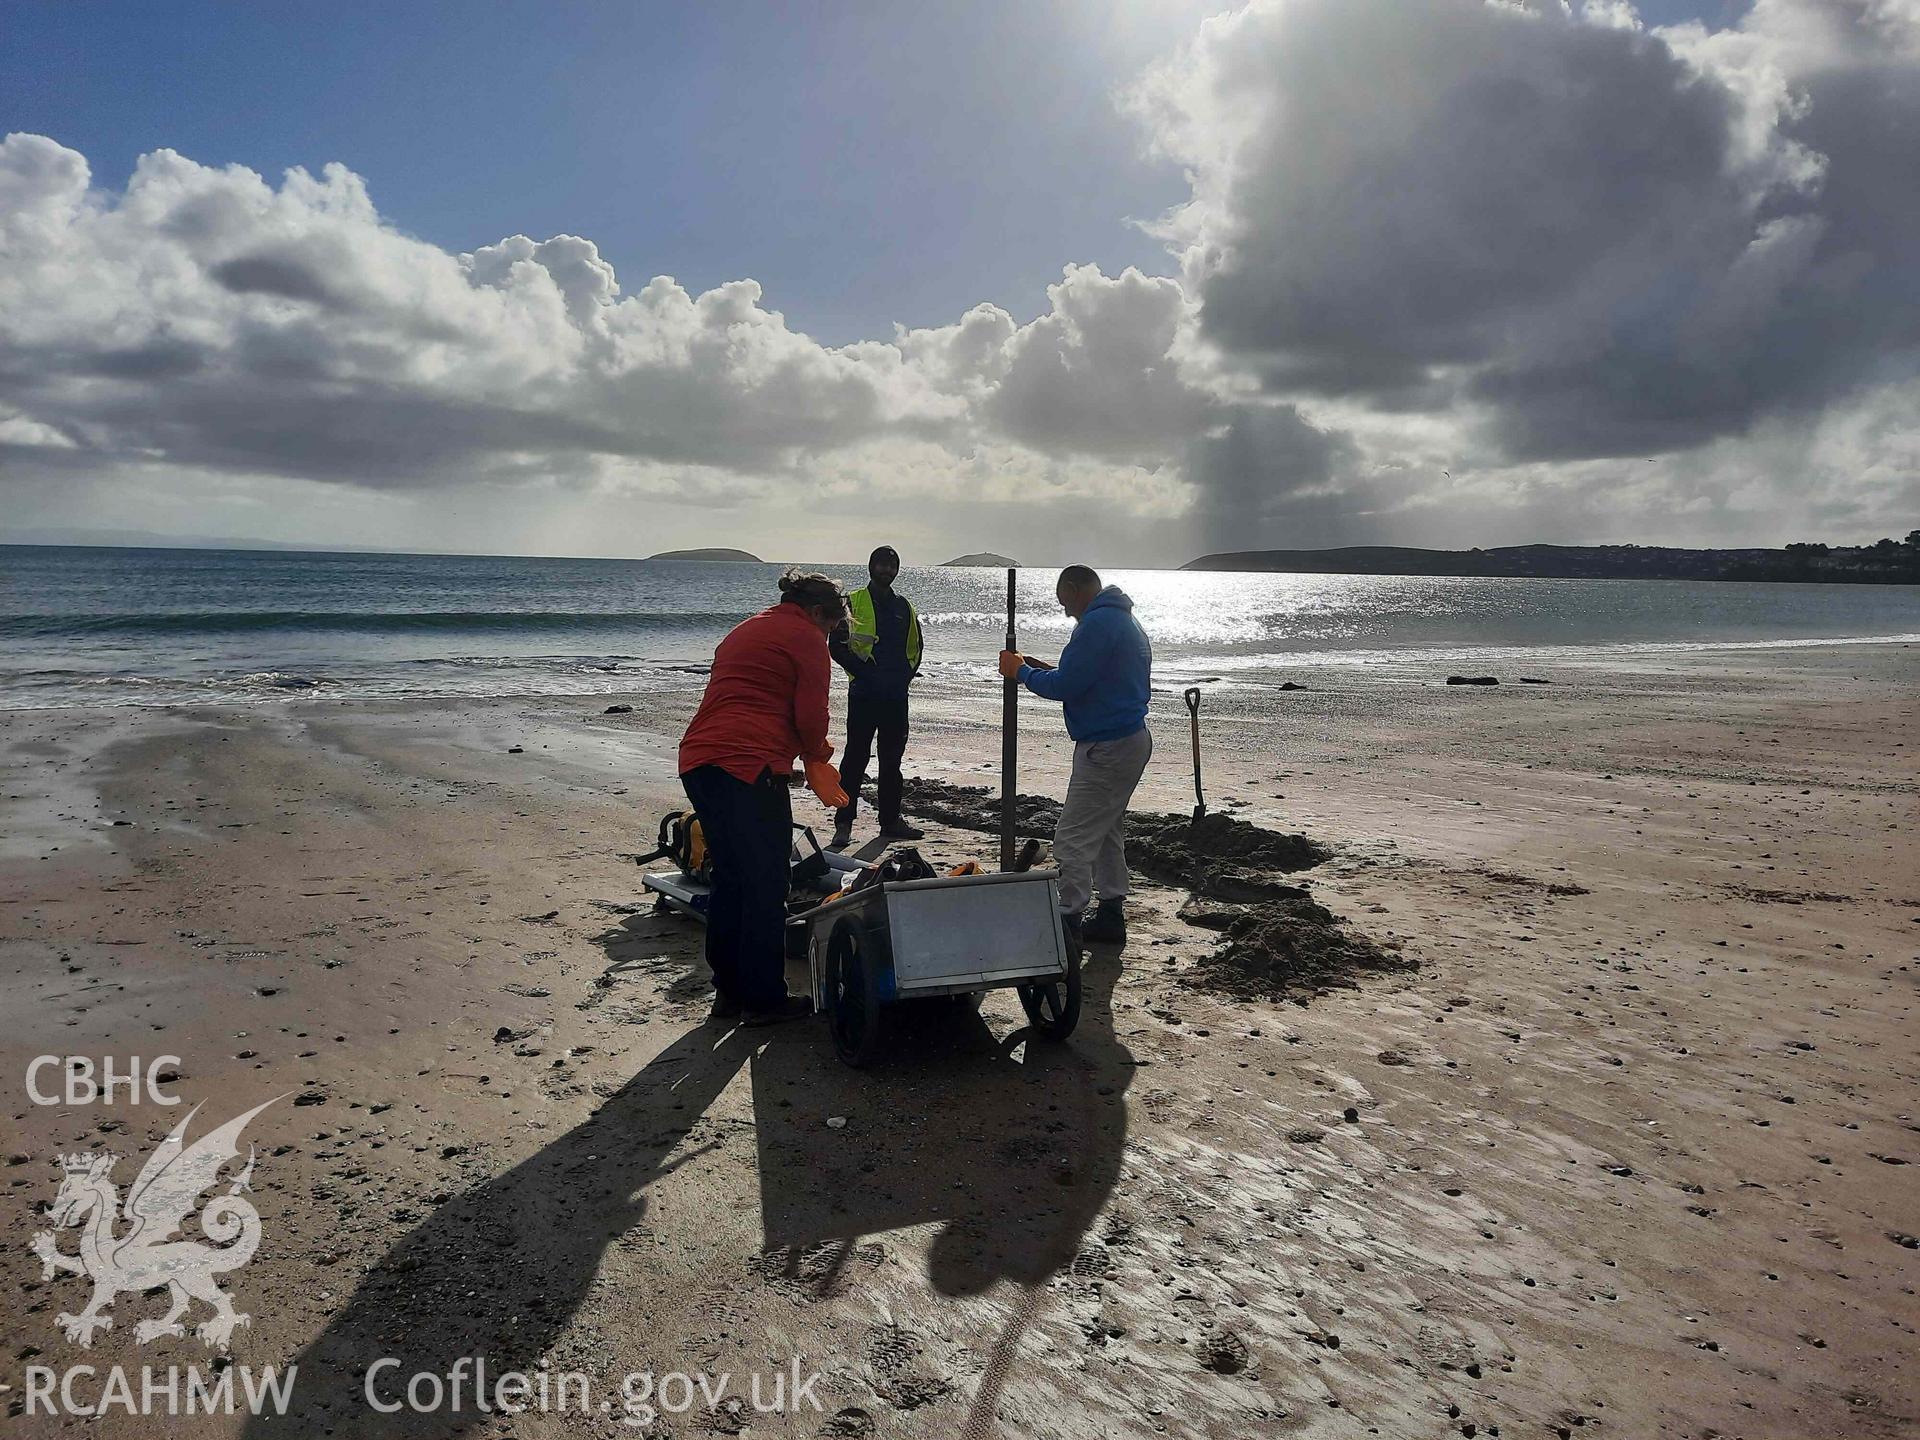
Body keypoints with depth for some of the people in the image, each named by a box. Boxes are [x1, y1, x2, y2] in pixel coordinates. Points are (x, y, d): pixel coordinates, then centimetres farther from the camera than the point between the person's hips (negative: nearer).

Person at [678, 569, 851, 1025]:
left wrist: (809, 758, 25)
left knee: (729, 879, 17)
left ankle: (728, 991, 23)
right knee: (766, 886, 1)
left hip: (698, 762, 9)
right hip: (749, 766, -9)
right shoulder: (806, 640, 1)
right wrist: (818, 757, 15)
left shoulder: (742, 631, 28)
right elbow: (810, 717, -7)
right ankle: (763, 999, 7)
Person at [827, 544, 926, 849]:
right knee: (856, 757, -5)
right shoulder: (853, 602, 0)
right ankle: (843, 823, -1)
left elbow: (916, 645, 21)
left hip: (896, 695, 5)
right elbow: (838, 645, -7)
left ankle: (890, 820, 20)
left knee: (892, 758, 11)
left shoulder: (904, 606, 14)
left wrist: (907, 673, 4)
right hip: (864, 693, -5)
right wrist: (863, 672, -14)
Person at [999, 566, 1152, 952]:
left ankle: (1067, 927, -5)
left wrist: (1021, 672, -5)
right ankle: (1110, 916, 26)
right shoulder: (1125, 620, 17)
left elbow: (1064, 686, -21)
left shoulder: (1097, 623, -18)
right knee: (1107, 832, 19)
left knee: (1073, 839, -8)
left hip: (1106, 748, -11)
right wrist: (1045, 669, 14)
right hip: (1131, 740, 11)